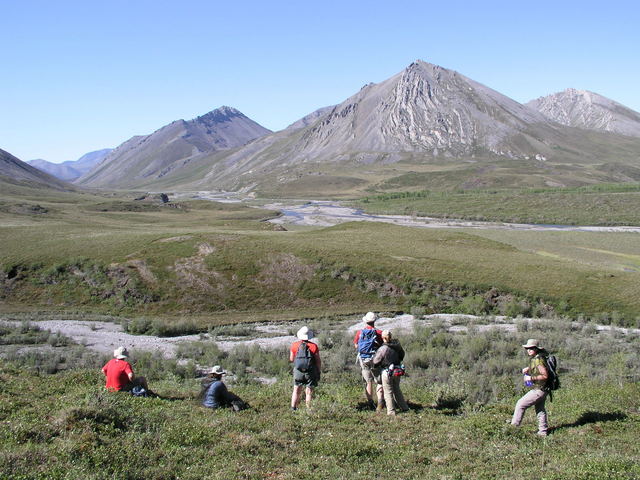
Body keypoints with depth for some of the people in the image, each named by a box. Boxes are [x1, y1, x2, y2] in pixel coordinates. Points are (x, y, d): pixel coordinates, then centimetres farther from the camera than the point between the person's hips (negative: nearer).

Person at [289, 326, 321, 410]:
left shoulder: (295, 345, -4)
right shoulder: (314, 346, -8)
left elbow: (291, 359, 8)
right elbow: (318, 361, -5)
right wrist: (318, 372, 5)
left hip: (298, 371, 1)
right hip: (311, 372, -1)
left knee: (296, 391, 15)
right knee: (309, 392, 5)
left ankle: (293, 409, 14)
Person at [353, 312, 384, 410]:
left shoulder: (359, 333, 1)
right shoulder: (379, 333, -7)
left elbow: (356, 346, 10)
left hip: (363, 360, 3)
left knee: (368, 382, 13)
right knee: (378, 381, 2)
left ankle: (370, 403, 16)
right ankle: (380, 401, -18)